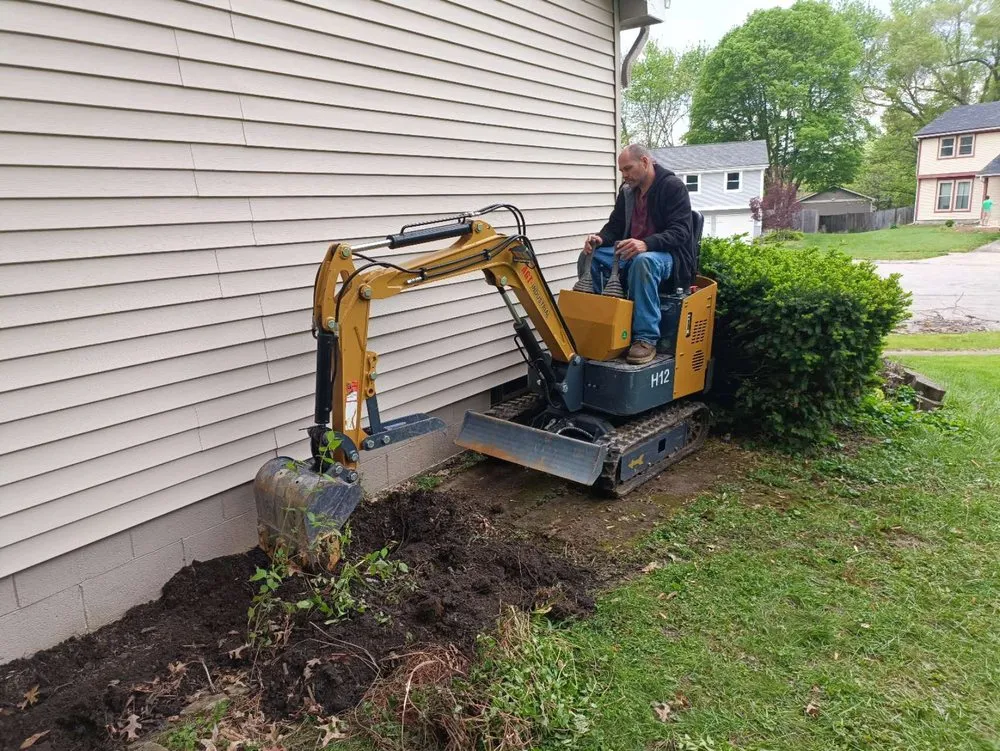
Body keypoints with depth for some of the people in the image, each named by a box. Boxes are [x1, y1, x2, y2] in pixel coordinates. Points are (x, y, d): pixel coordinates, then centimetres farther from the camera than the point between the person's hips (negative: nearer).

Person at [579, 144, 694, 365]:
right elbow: (615, 226, 13)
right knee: (590, 257, -14)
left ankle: (646, 338, -37)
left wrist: (646, 244, -39)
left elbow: (680, 232, -21)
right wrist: (600, 239, -12)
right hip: (631, 251, 7)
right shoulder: (627, 191, 10)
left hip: (666, 254, -7)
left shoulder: (673, 187, -11)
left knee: (643, 262, -40)